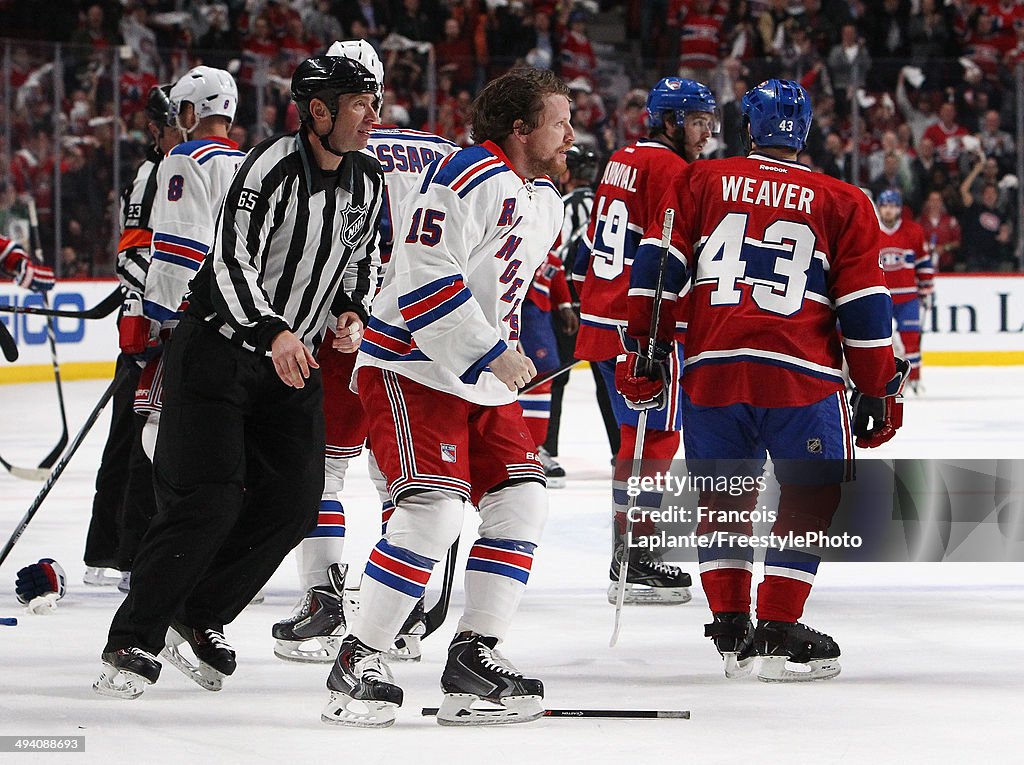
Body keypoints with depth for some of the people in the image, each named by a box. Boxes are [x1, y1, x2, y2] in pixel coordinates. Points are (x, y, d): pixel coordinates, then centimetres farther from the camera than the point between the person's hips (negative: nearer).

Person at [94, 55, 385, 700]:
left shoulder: (369, 179, 4)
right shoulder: (273, 168, -20)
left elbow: (363, 255, 19)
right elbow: (231, 262, -26)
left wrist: (353, 311, 0)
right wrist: (272, 332, -38)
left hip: (293, 361, 7)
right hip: (218, 349, -7)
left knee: (292, 503, -2)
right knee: (207, 500, -14)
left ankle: (201, 619, 15)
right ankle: (134, 641, -4)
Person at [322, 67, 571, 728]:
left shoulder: (546, 201, 14)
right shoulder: (468, 178, -18)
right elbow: (426, 281, -24)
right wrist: (495, 355, -23)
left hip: (485, 380, 10)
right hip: (412, 368, -10)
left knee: (522, 501, 1)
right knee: (433, 511, -19)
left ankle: (474, 657, 6)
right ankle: (358, 662, -10)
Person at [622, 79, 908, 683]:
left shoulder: (699, 182, 13)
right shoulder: (842, 203, 10)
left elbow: (660, 265, 6)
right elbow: (865, 306, 7)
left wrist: (646, 353, 10)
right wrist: (879, 390, 13)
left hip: (711, 368, 2)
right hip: (802, 374, -2)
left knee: (725, 497, 16)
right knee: (811, 496, 6)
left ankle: (731, 628, 13)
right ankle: (778, 631, -1)